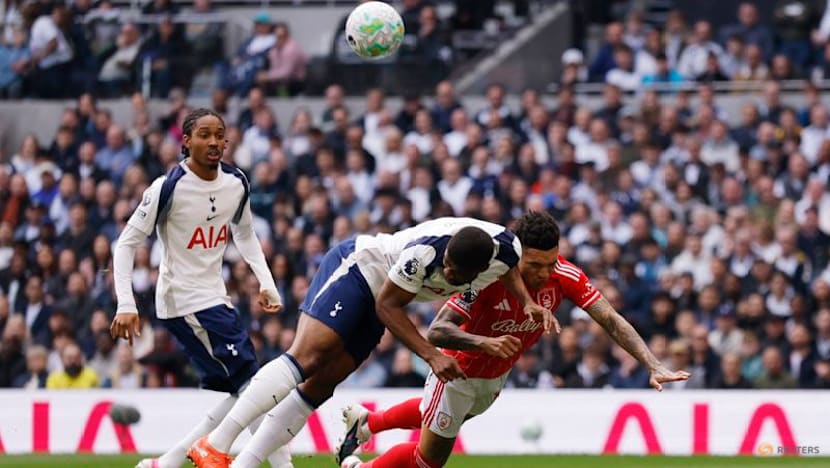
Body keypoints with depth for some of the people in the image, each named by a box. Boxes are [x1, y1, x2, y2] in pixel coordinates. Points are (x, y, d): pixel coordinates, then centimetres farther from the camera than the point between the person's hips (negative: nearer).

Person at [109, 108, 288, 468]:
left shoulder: (237, 184, 4)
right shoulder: (169, 187, -15)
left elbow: (245, 235, 22)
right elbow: (127, 243, -11)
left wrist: (266, 283, 8)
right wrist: (126, 305, -19)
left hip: (215, 299, 8)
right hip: (184, 301, -8)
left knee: (243, 396, 7)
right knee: (253, 386, -13)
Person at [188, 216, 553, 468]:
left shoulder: (506, 248, -19)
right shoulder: (426, 251, -36)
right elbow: (387, 306, -23)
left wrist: (527, 300, -10)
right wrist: (431, 355, -29)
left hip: (373, 300, 7)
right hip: (355, 267, -7)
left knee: (319, 386, -2)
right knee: (305, 358, -23)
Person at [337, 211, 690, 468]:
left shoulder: (566, 276, -28)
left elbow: (611, 320, -30)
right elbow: (436, 332, -42)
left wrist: (653, 366, -43)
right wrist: (485, 343, -60)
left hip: (497, 375, 6)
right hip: (459, 369, -6)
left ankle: (363, 422, 57)